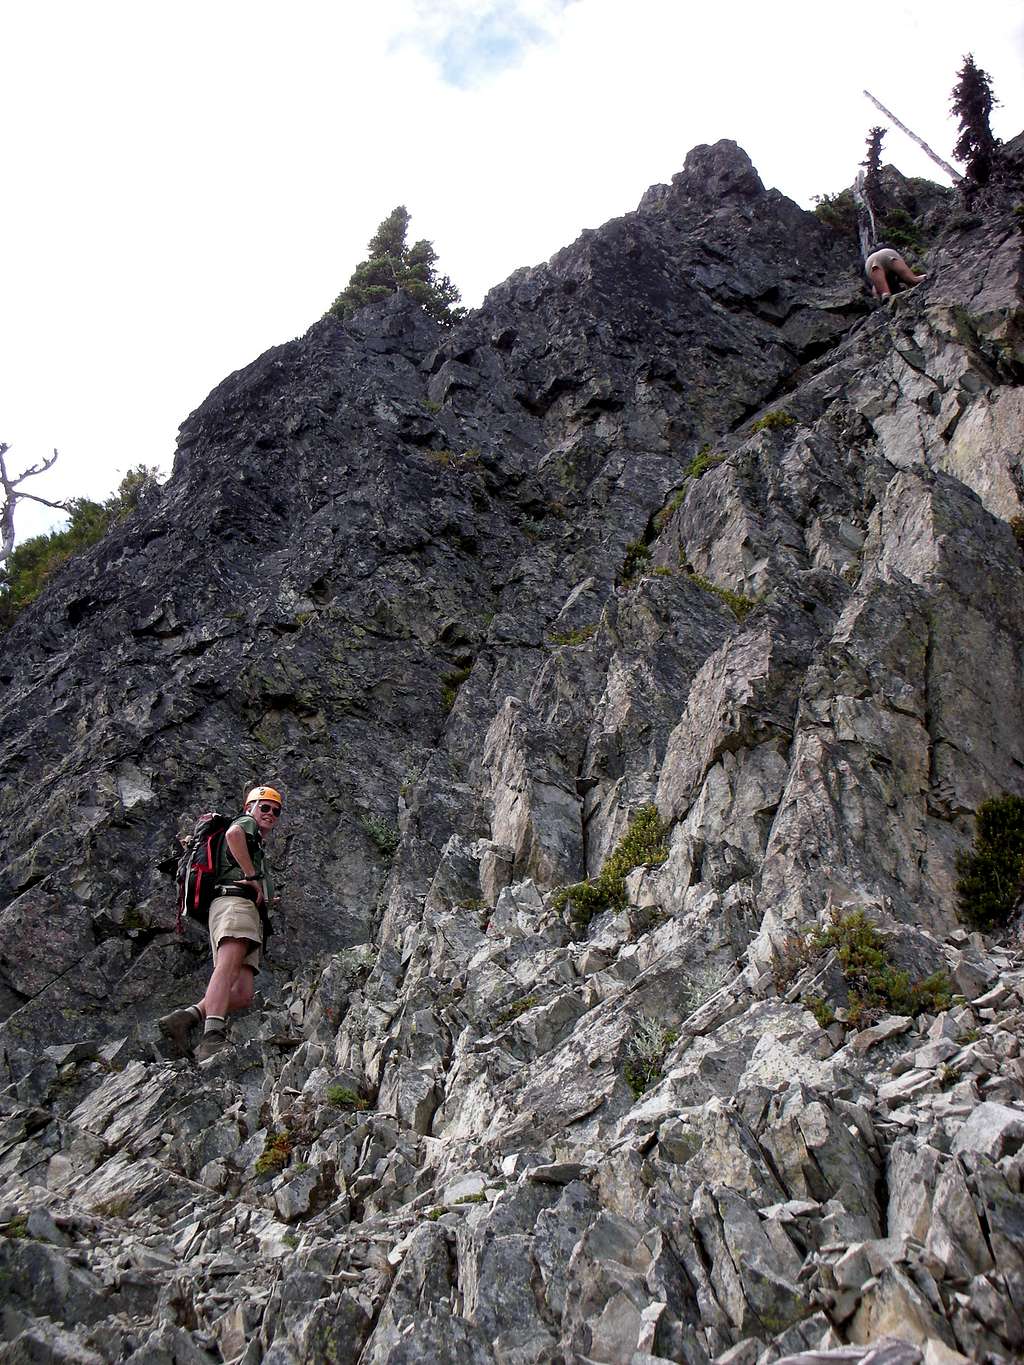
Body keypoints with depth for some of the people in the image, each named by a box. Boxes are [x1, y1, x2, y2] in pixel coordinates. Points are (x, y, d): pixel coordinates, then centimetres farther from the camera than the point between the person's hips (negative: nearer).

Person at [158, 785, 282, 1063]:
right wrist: (252, 876, -10)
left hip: (251, 913, 9)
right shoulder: (246, 823, 15)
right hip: (234, 899, -9)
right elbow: (232, 834, -12)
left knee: (243, 993, -10)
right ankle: (213, 1037, -48)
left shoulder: (257, 849, 41)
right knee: (229, 965, -31)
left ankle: (185, 1017, -20)